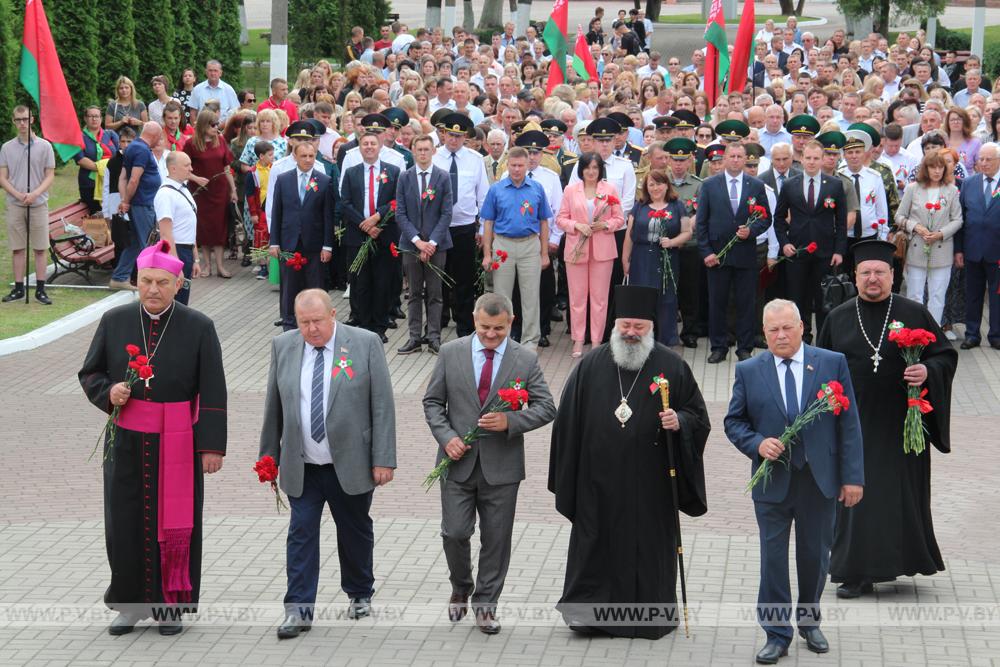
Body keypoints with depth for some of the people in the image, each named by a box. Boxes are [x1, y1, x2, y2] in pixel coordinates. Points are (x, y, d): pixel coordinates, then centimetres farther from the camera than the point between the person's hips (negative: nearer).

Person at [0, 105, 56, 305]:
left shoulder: (44, 146, 2)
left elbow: (50, 176, 1)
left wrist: (35, 194, -14)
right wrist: (18, 194, -12)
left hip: (38, 204, -1)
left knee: (40, 249, -1)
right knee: (18, 249, 4)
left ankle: (40, 290, 3)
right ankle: (18, 288, 10)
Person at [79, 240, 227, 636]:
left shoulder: (198, 328, -4)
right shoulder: (114, 322, 2)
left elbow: (213, 392, -5)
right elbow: (89, 373, 11)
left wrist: (212, 446, -9)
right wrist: (108, 393, -11)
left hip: (177, 443, -2)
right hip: (126, 440, 2)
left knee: (176, 521, 4)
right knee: (125, 521, 4)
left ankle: (171, 604, 17)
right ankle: (130, 602, 18)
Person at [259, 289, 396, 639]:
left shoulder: (365, 344, -7)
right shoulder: (283, 346, 2)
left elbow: (382, 404, -7)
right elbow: (274, 406, 9)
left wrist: (383, 459, -10)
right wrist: (269, 455, 10)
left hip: (350, 464, -1)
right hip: (301, 466, 2)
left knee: (355, 531, 13)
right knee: (301, 532, -2)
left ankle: (360, 594, 34)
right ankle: (299, 609, 1)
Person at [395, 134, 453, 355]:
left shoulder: (443, 177, 0)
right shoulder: (404, 178, 3)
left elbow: (446, 214, -3)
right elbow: (400, 214, 0)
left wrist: (432, 242, -11)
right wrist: (417, 240, -10)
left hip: (436, 244, -1)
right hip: (411, 244, 1)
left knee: (435, 294, 2)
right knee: (414, 293, 6)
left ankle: (434, 338, 6)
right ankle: (415, 338, 9)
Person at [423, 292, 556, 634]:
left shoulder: (525, 360, -2)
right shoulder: (451, 353, 0)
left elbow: (546, 408, -1)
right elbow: (432, 402, 6)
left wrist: (510, 421, -17)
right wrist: (446, 437, -10)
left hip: (501, 464, 0)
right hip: (459, 461, 0)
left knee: (496, 538, 6)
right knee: (454, 533, -1)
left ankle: (485, 603, 21)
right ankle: (461, 589, 27)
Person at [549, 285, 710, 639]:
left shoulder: (672, 367, -1)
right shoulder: (591, 366, 3)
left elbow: (699, 416, 5)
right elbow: (568, 421, 8)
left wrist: (679, 422, -18)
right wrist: (568, 475, 6)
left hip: (650, 484, -1)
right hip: (600, 482, 1)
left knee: (649, 549, 5)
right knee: (597, 545, 5)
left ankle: (652, 615, 16)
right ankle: (587, 611, 15)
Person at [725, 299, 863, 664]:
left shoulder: (833, 363, -2)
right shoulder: (749, 371, 0)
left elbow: (848, 423, -2)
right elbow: (734, 422, 7)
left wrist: (852, 476, -5)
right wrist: (758, 444, -14)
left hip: (819, 480, 0)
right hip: (772, 482, 0)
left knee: (815, 555, 12)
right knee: (773, 558, 2)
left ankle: (809, 620, 33)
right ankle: (777, 634, 11)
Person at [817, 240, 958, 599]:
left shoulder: (914, 314, 1)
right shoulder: (838, 318, 6)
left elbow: (946, 355, 3)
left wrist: (927, 371, -17)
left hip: (901, 421, -1)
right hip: (855, 423, 1)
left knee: (902, 495, 4)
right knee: (857, 495, 0)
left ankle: (894, 562, 19)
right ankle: (858, 573, 3)